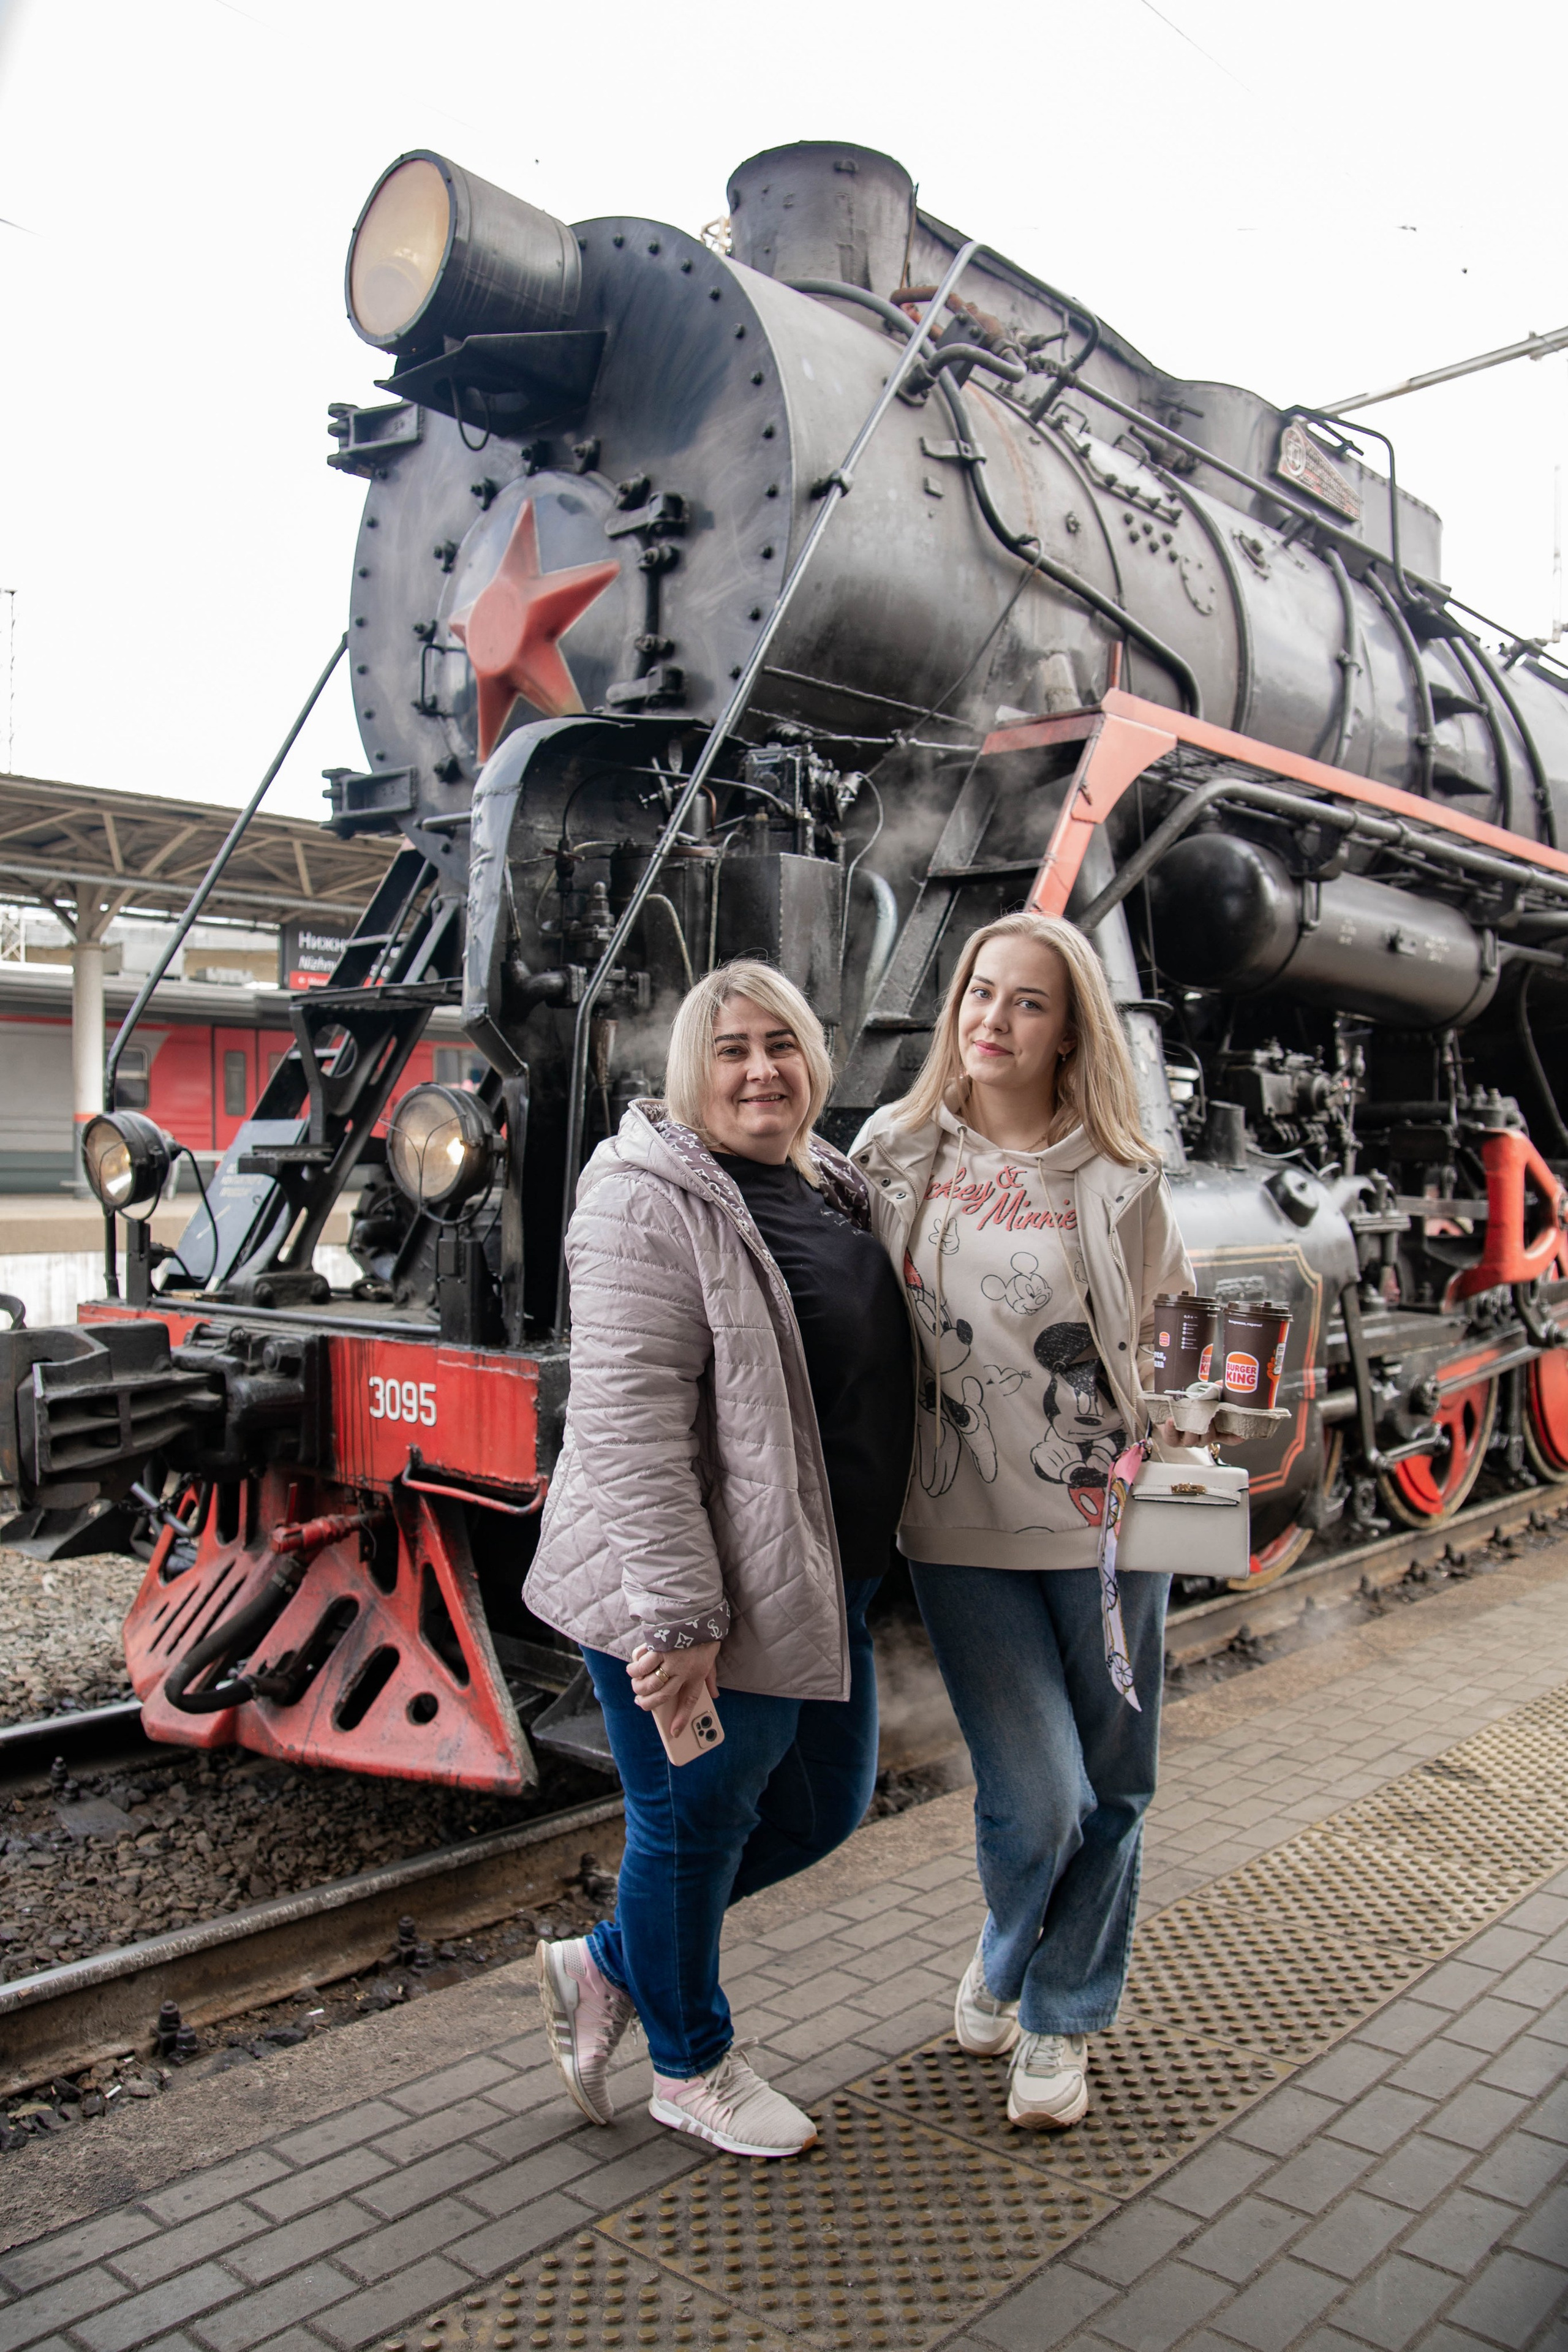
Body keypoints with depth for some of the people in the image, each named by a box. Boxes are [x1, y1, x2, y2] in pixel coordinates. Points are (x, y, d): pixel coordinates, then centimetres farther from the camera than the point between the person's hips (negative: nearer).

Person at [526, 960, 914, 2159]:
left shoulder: (833, 1186, 11)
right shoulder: (649, 1202, -17)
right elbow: (630, 1425, -24)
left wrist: (863, 1564, 20)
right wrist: (675, 1615, -26)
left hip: (815, 1581, 9)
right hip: (695, 1599, -9)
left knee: (825, 1804, 20)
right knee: (695, 1820, 11)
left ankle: (605, 1967, 38)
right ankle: (692, 2068, 37)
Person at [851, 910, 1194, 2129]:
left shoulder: (1119, 1182, -2)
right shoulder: (895, 1151, 0)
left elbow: (1166, 1343, 11)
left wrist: (1163, 1453, 0)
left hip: (1103, 1523, 1)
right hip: (959, 1526, -1)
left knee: (1110, 1789, 11)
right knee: (1035, 1796, -3)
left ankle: (1061, 2018, 36)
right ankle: (1008, 1954, 32)